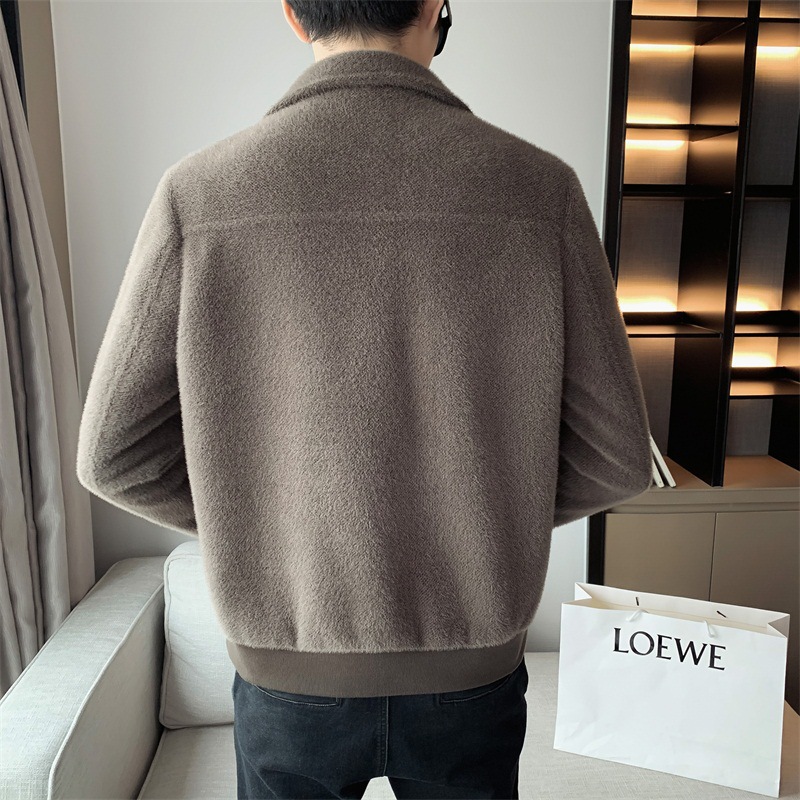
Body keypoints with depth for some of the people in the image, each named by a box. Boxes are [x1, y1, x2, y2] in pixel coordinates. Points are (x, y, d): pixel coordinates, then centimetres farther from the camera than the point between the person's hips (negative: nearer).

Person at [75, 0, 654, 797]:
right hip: (470, 672, 1)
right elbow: (614, 456, -9)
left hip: (289, 672, 0)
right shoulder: (539, 187, -14)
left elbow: (116, 455, -8)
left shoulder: (200, 192, -15)